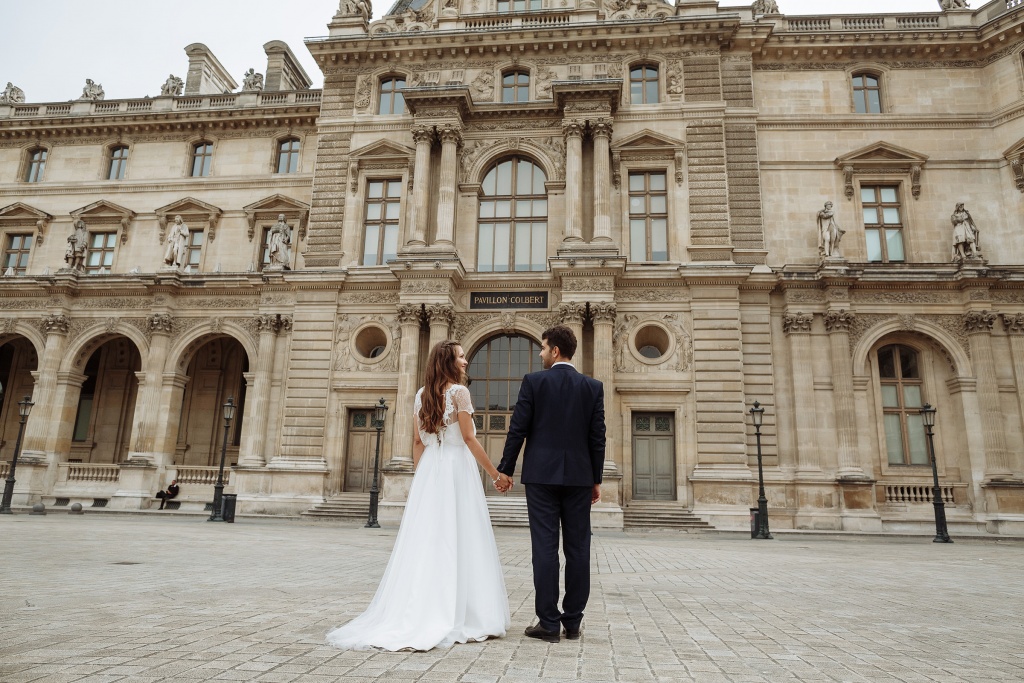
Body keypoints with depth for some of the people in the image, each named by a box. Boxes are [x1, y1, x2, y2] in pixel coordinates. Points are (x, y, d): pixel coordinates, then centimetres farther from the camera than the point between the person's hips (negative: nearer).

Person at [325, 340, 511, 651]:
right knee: (457, 540, 0)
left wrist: (420, 477, 19)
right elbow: (469, 438, -12)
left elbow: (418, 441, 12)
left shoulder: (422, 394, 10)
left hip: (429, 470, 6)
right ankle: (457, 615, 4)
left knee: (425, 539, 8)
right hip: (457, 468, -6)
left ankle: (414, 613, 12)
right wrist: (495, 474, -7)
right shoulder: (459, 391, -8)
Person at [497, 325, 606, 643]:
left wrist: (505, 470, 4)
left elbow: (517, 430, -5)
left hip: (541, 474, -2)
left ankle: (548, 623, 5)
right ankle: (572, 622, 15)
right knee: (578, 549, 8)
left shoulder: (533, 381, -3)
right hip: (579, 476, 3)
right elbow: (597, 437, 3)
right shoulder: (593, 386, 4)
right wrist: (596, 479, 11)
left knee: (545, 548, 1)